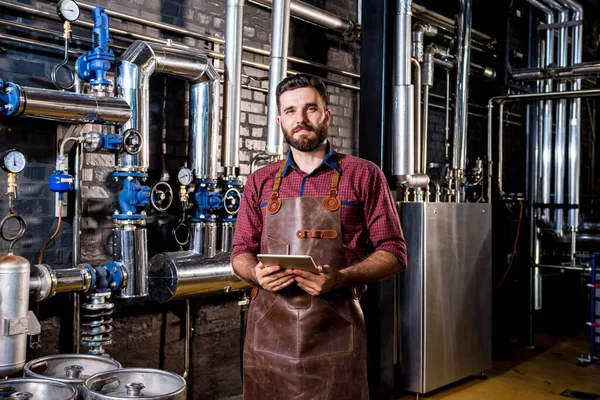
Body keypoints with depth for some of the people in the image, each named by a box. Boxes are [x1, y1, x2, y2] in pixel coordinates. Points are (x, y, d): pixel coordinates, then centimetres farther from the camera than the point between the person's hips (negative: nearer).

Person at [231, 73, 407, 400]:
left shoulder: (364, 175, 2)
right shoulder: (260, 182, 11)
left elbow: (393, 253, -1)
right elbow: (241, 252, 14)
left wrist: (340, 278, -17)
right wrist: (256, 273, -9)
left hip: (335, 329, -2)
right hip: (268, 328, 2)